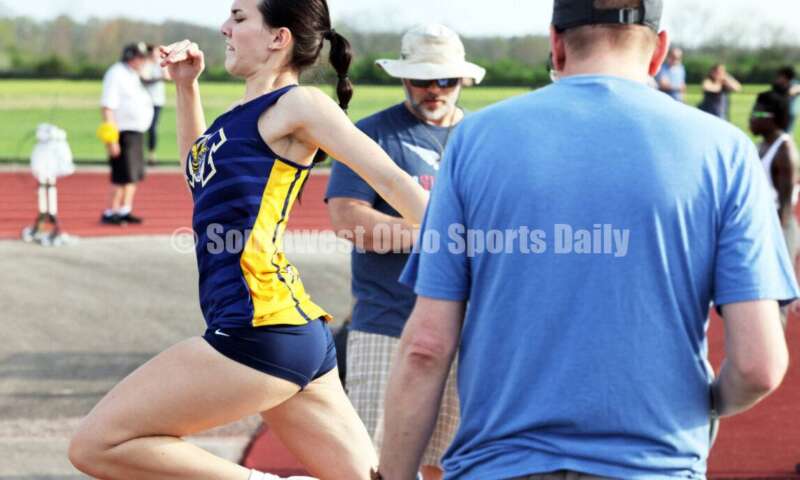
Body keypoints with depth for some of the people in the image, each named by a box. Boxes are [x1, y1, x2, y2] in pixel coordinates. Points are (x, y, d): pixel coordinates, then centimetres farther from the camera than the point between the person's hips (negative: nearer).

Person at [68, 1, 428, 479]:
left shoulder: (297, 104, -5)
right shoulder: (244, 115, 20)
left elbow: (391, 178, -9)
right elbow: (200, 167, 40)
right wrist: (186, 84, 31)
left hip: (262, 332, -9)